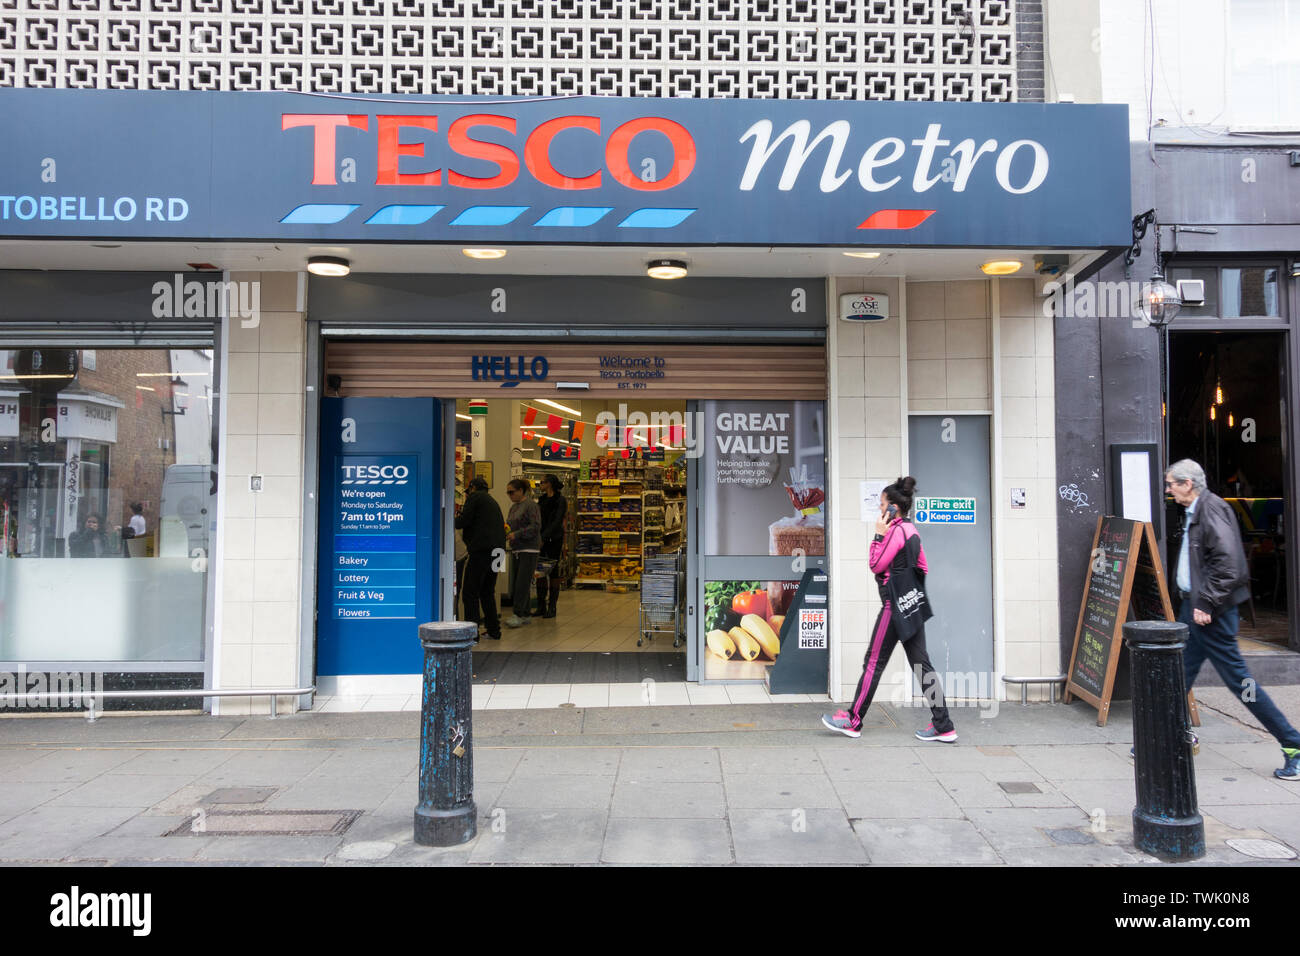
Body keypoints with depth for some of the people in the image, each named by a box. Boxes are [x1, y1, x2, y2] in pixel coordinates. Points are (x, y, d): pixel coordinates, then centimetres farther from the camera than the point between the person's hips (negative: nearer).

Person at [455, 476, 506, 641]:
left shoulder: (475, 497, 2)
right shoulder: (492, 501, 27)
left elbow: (464, 521, -7)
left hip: (482, 549, -8)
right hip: (497, 550, 8)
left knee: (470, 591, -4)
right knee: (487, 591, 16)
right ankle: (494, 630, 17)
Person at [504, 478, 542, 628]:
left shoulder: (531, 505, -9)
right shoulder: (514, 507, 17)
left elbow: (535, 527, -17)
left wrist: (517, 534, -20)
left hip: (529, 549, -9)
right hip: (517, 549, 9)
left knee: (522, 582, -11)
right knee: (515, 583, 8)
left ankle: (518, 615, -12)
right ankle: (525, 614, 14)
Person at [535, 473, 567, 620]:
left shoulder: (560, 500, -8)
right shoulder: (542, 499, 13)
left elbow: (557, 522, -16)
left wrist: (544, 537, -23)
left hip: (553, 540, -6)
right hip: (541, 539, 6)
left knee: (553, 571, -2)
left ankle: (552, 607, 3)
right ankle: (541, 606, 12)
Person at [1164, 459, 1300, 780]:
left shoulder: (1212, 509, -15)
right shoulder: (1194, 513, 14)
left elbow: (1227, 561, -24)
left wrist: (1206, 603, -22)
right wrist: (1188, 599, 16)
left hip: (1210, 612, -10)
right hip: (1193, 607, 10)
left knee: (1236, 677, -3)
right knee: (1178, 673, 12)